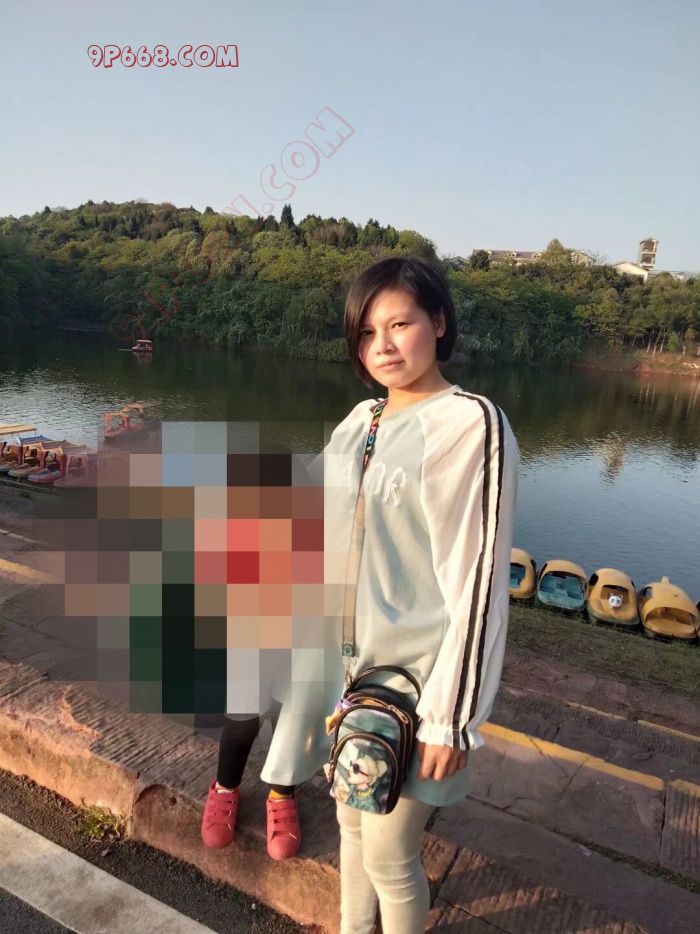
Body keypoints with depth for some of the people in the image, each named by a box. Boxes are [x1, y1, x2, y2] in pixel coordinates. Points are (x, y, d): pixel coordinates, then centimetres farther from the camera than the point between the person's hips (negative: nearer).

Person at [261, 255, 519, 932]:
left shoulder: (470, 425, -18)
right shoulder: (362, 419, 4)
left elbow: (477, 580, -18)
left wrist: (451, 716, -15)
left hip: (412, 673, -6)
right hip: (349, 659, 7)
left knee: (389, 854, 11)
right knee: (353, 826, 24)